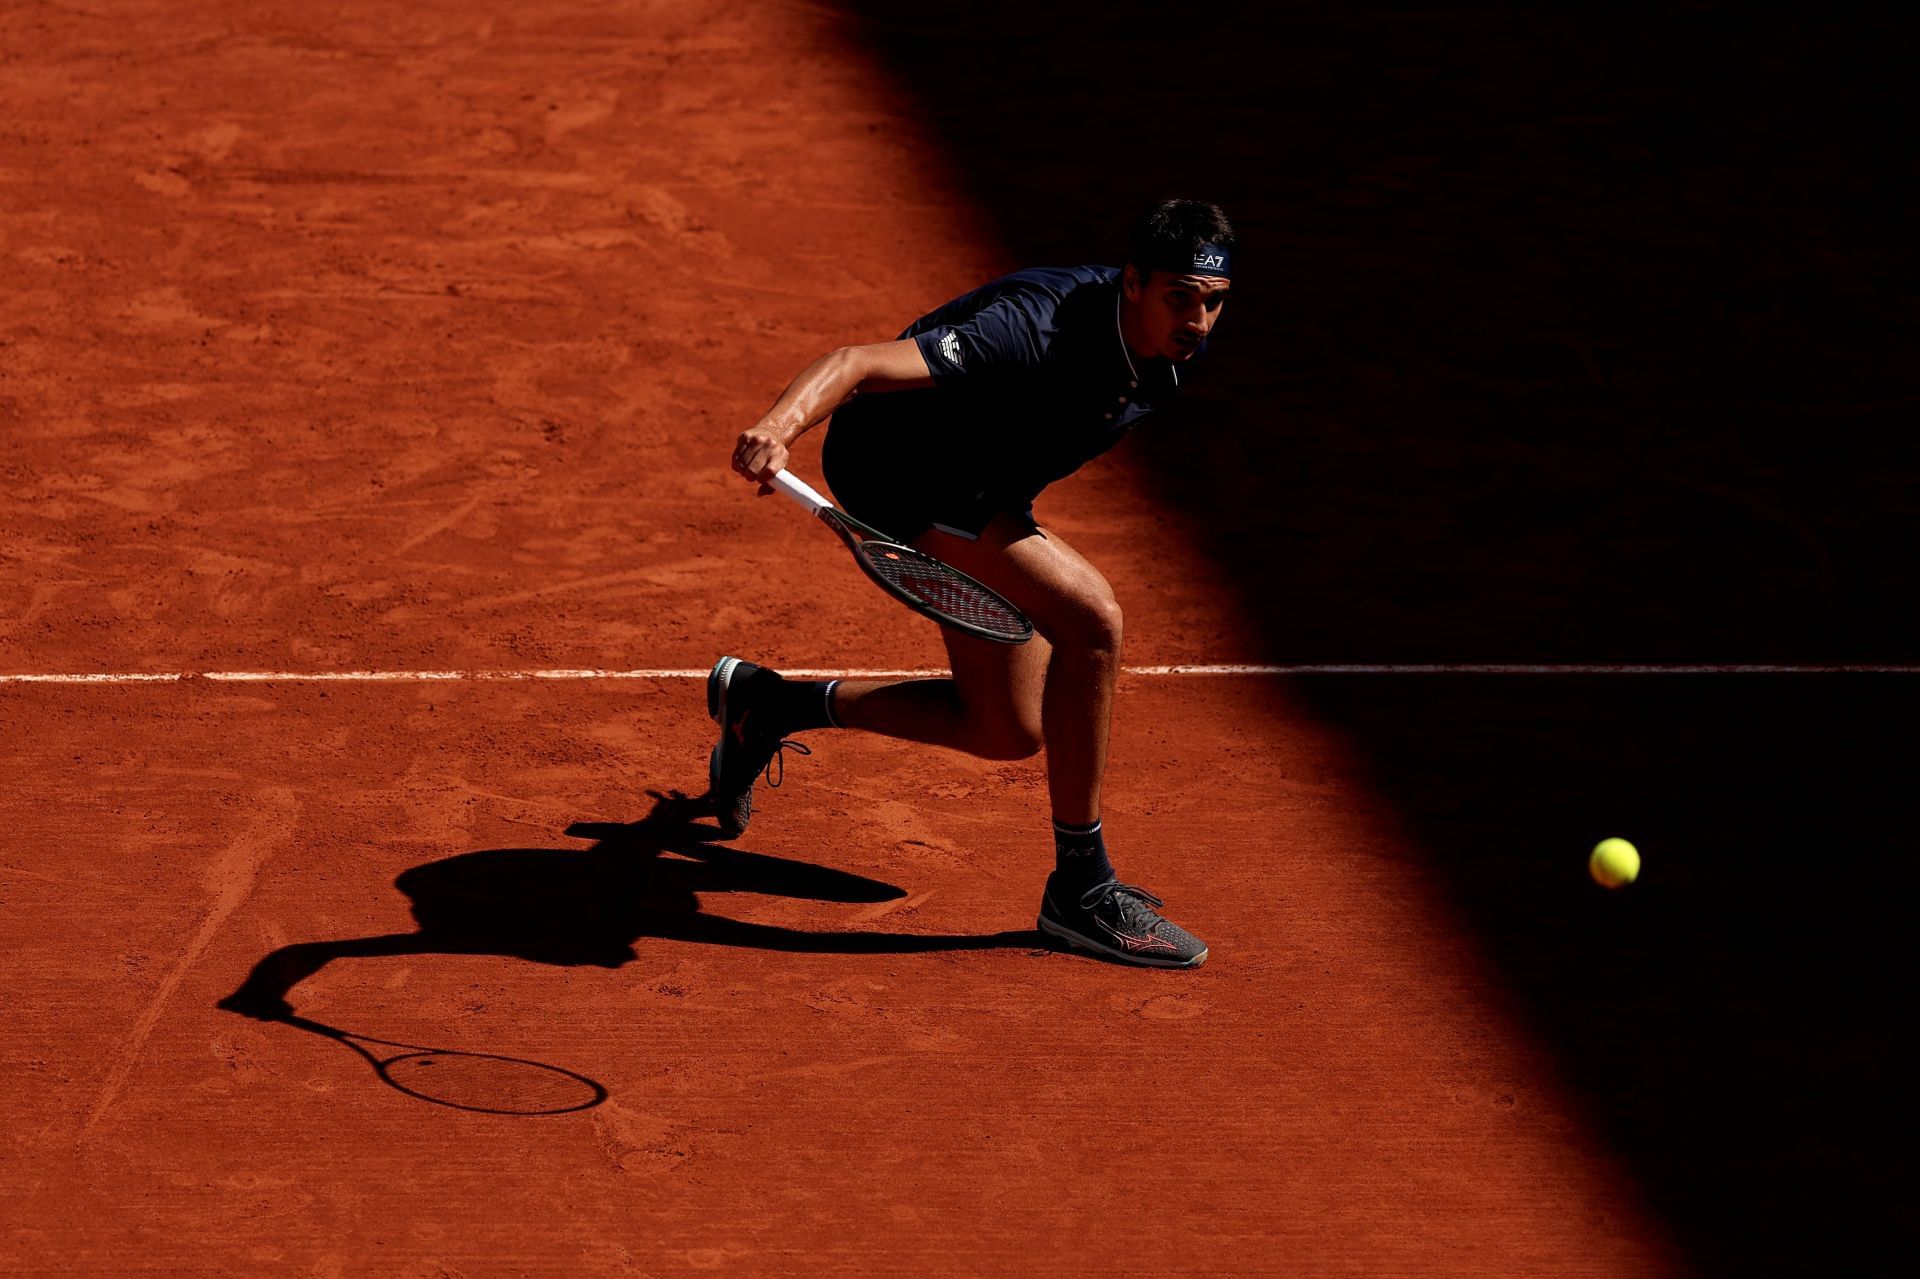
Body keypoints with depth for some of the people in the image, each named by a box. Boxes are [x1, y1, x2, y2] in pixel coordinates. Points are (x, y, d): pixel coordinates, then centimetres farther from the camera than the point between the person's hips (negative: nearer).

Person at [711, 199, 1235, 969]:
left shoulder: (1178, 346, -10)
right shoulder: (1036, 330, -36)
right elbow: (859, 365, -45)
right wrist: (778, 427, -64)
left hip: (983, 486, 9)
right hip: (894, 468, -9)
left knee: (1008, 731, 13)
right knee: (1091, 616, -27)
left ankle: (769, 703, 31)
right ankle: (1080, 890, -15)